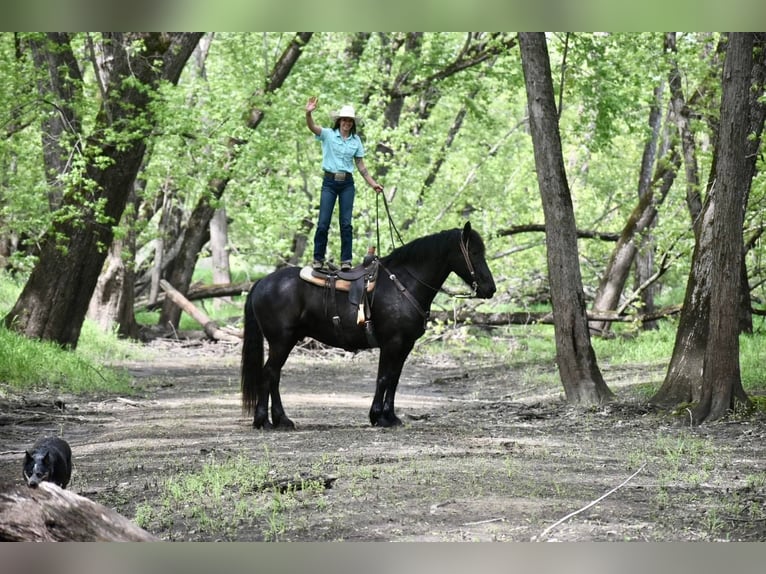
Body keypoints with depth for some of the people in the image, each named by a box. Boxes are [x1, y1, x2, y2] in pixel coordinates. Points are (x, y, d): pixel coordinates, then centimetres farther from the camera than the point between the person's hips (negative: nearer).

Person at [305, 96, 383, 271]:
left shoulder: (356, 140, 8)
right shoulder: (328, 134, -2)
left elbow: (361, 165, 14)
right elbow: (312, 127, -20)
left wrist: (372, 183, 11)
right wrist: (308, 113, -40)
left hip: (347, 184, 2)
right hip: (330, 182, -2)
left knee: (346, 223, 0)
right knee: (323, 223, -3)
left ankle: (346, 260, 4)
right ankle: (318, 259, 6)